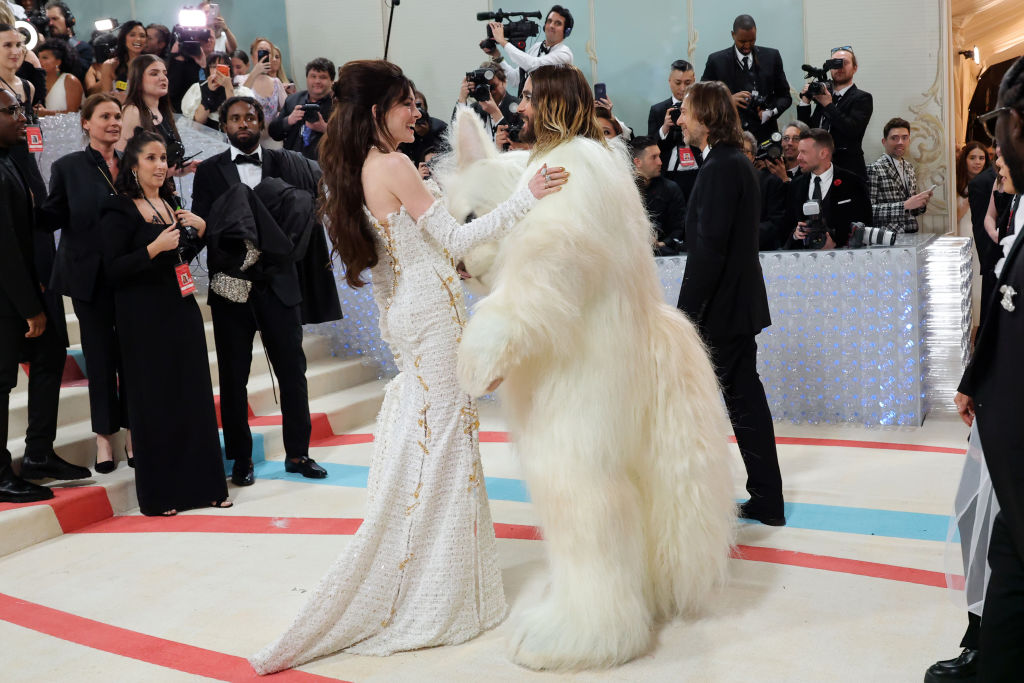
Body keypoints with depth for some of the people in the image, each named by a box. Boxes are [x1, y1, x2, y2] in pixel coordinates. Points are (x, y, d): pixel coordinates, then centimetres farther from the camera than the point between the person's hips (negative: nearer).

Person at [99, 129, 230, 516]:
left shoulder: (169, 204, 13)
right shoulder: (119, 210, -7)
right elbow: (112, 270, -12)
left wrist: (199, 231, 5)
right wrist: (153, 249, -22)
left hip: (181, 310, 6)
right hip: (144, 319, -6)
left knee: (194, 396, 8)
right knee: (154, 403, 0)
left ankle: (201, 484, 18)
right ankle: (158, 494, 11)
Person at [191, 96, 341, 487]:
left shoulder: (283, 164, 8)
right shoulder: (209, 171, 5)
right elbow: (201, 227, -2)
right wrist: (238, 257, -17)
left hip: (279, 282, 1)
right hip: (230, 285, -1)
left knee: (292, 369, 5)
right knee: (234, 375, 6)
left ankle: (298, 452, 18)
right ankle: (240, 457, 18)